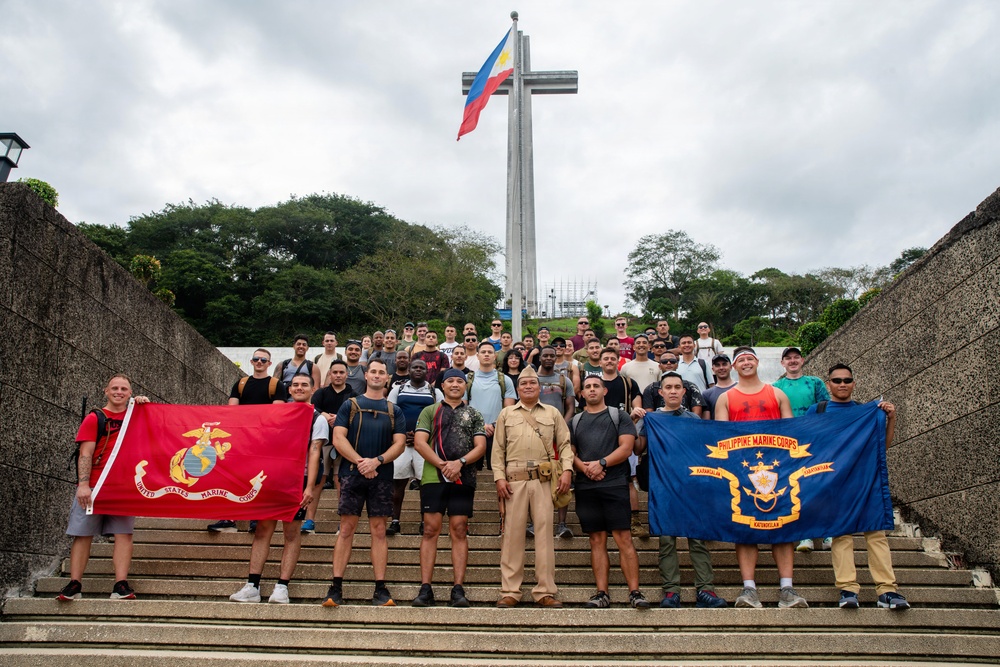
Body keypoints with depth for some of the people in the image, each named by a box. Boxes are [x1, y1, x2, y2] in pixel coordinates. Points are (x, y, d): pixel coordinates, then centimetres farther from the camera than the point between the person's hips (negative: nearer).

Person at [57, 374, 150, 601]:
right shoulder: (94, 418, 4)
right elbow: (86, 453, -4)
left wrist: (146, 406, 0)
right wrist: (83, 484, -14)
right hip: (93, 486, -2)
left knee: (124, 533, -5)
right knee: (83, 533, 1)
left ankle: (121, 585, -5)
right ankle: (74, 585, 8)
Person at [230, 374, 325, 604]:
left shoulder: (317, 419, 4)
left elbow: (314, 453, -5)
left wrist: (309, 487, -13)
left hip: (297, 480, -3)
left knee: (292, 531, -1)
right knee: (263, 528, 1)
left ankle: (282, 587, 3)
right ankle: (252, 586, 4)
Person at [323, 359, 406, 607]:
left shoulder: (394, 411, 11)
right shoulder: (350, 405, 9)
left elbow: (399, 444, 2)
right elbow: (338, 439, -1)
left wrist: (376, 461, -14)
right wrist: (360, 461, -13)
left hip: (381, 477, 1)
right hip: (352, 474, -1)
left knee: (378, 531, 3)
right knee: (346, 529, 0)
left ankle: (380, 589, 6)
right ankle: (336, 588, 4)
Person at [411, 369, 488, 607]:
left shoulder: (474, 414, 16)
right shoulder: (430, 411, 13)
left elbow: (480, 446, 5)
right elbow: (419, 442, 1)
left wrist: (460, 462, -12)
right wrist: (442, 465, -11)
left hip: (463, 479, 1)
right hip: (433, 477, -1)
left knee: (459, 532, 0)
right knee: (431, 530, -3)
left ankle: (458, 590, 2)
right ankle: (425, 589, 0)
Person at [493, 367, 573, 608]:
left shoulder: (552, 413, 15)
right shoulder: (506, 414, 15)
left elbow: (565, 444, 10)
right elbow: (498, 449, 10)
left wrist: (567, 470, -5)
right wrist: (499, 477, -1)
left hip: (544, 480, 0)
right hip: (514, 480, 0)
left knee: (544, 532, -1)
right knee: (513, 533, 1)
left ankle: (545, 592, 5)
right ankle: (510, 591, 7)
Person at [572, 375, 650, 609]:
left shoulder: (619, 417, 9)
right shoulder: (574, 422, 17)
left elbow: (626, 447, -2)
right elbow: (569, 453, 10)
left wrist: (602, 463, -13)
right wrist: (583, 467, -10)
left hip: (615, 484, -3)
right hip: (586, 487, 3)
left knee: (624, 538, -7)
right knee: (597, 540, 5)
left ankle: (634, 592, -3)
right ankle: (602, 593, 7)